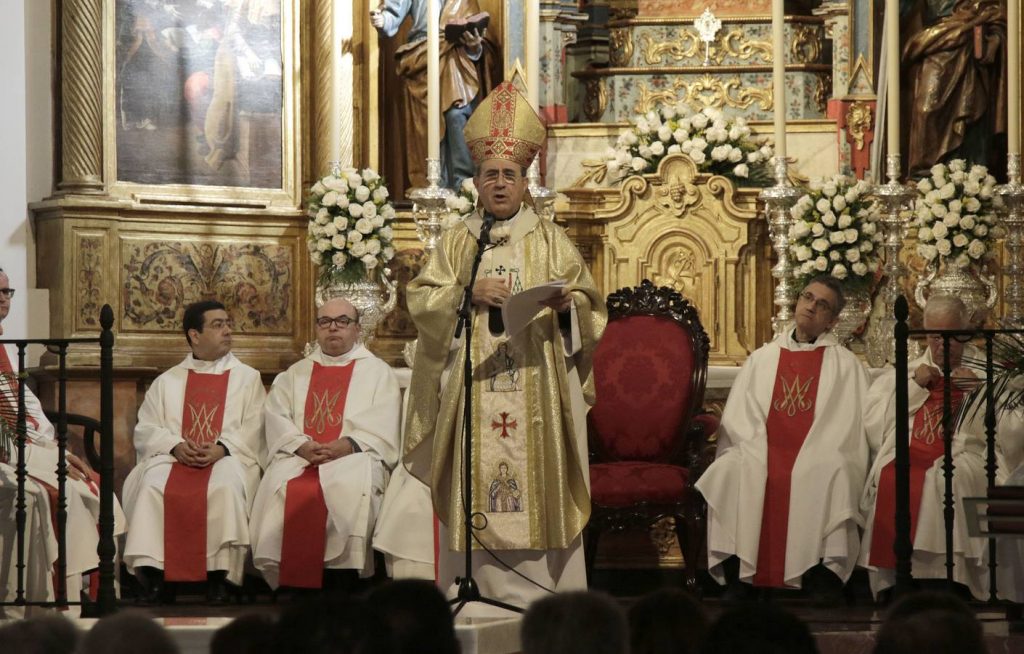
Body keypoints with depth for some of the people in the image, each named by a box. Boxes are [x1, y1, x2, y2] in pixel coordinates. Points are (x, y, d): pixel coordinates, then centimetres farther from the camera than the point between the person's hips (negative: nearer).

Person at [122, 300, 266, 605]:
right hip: (173, 457, 1)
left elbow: (253, 430, 4)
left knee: (226, 485, -37)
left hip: (227, 457, -1)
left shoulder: (247, 378, 17)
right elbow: (146, 429, 9)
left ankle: (218, 576, -34)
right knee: (153, 485, -32)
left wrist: (222, 448, -15)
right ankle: (152, 575, -33)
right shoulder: (167, 381, 20)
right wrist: (175, 446, -11)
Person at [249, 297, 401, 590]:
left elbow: (382, 427, 3)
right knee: (279, 488, -31)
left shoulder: (378, 372, 17)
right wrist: (301, 446, -9)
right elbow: (277, 419, 11)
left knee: (349, 489, -37)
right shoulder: (295, 374, 25)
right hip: (299, 457, 2)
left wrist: (347, 445, -15)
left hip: (354, 457, -2)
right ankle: (291, 585, -30)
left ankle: (339, 586, -35)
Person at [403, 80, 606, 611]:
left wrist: (565, 303, -17)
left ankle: (541, 586, -5)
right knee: (479, 483, -5)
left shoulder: (550, 241, 9)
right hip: (473, 383, 1)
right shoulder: (456, 244, 13)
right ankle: (484, 585, -3)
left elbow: (587, 304, 4)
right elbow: (422, 302, 4)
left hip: (538, 383, -1)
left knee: (537, 485, -6)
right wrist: (468, 294, -12)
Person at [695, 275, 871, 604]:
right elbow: (738, 419, 12)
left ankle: (824, 575, -35)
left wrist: (813, 455, -13)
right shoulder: (762, 359, 20)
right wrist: (757, 452, -8)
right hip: (762, 452, 2)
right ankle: (736, 572, -29)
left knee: (831, 472, -36)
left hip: (817, 458, -2)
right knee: (730, 471, -30)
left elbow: (848, 425, 4)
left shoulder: (845, 364, 14)